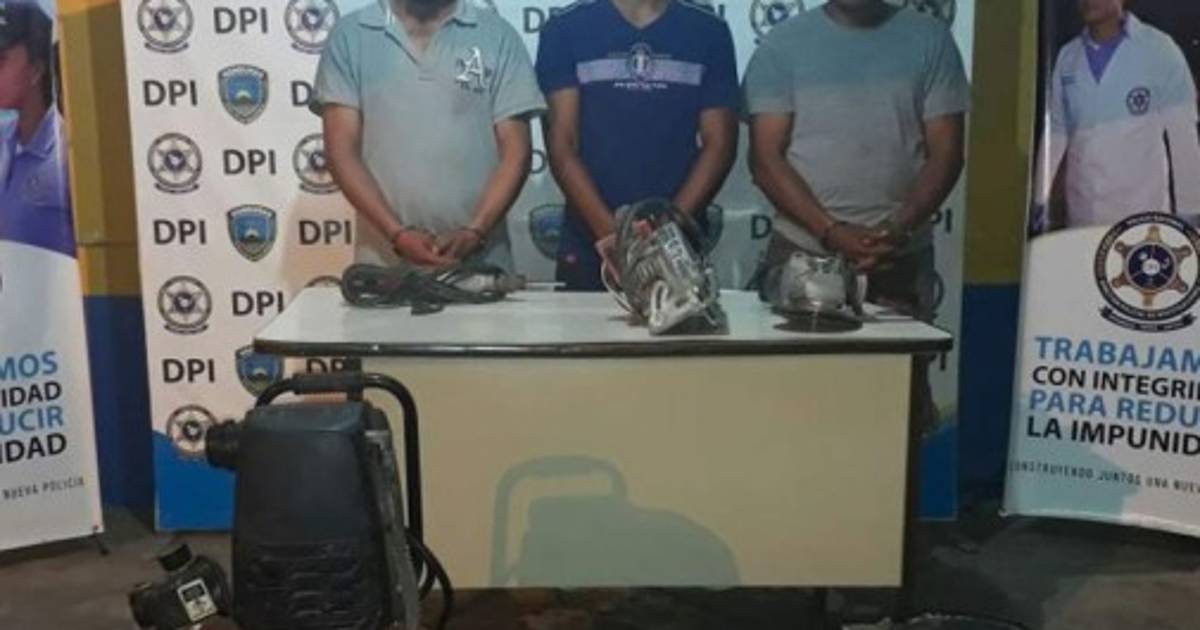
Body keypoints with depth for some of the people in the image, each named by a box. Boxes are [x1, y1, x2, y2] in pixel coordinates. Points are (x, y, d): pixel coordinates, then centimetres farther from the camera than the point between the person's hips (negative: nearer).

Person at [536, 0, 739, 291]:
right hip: (588, 247, 0)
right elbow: (561, 144, -4)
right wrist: (610, 231, -16)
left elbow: (720, 143, 0)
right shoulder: (566, 28, 1)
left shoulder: (708, 30, 4)